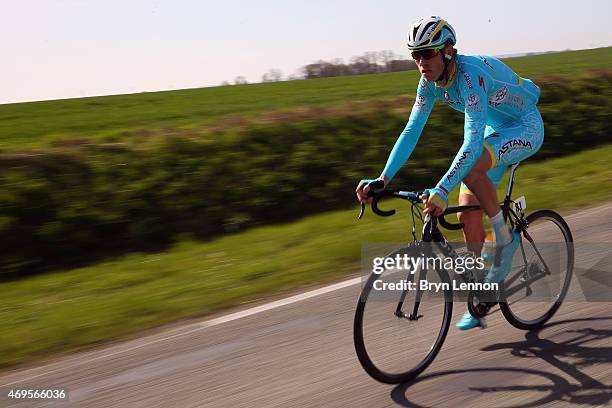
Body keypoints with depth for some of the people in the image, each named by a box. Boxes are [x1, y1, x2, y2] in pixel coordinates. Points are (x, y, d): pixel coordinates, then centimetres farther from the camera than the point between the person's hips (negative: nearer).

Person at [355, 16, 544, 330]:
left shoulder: (471, 74, -33)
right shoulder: (430, 82, -10)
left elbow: (473, 142, -42)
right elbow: (412, 130, -8)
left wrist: (442, 190, -51)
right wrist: (382, 180, -18)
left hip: (526, 128, -8)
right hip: (495, 131, 8)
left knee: (471, 168, -36)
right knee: (468, 214, -1)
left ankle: (506, 238, -13)